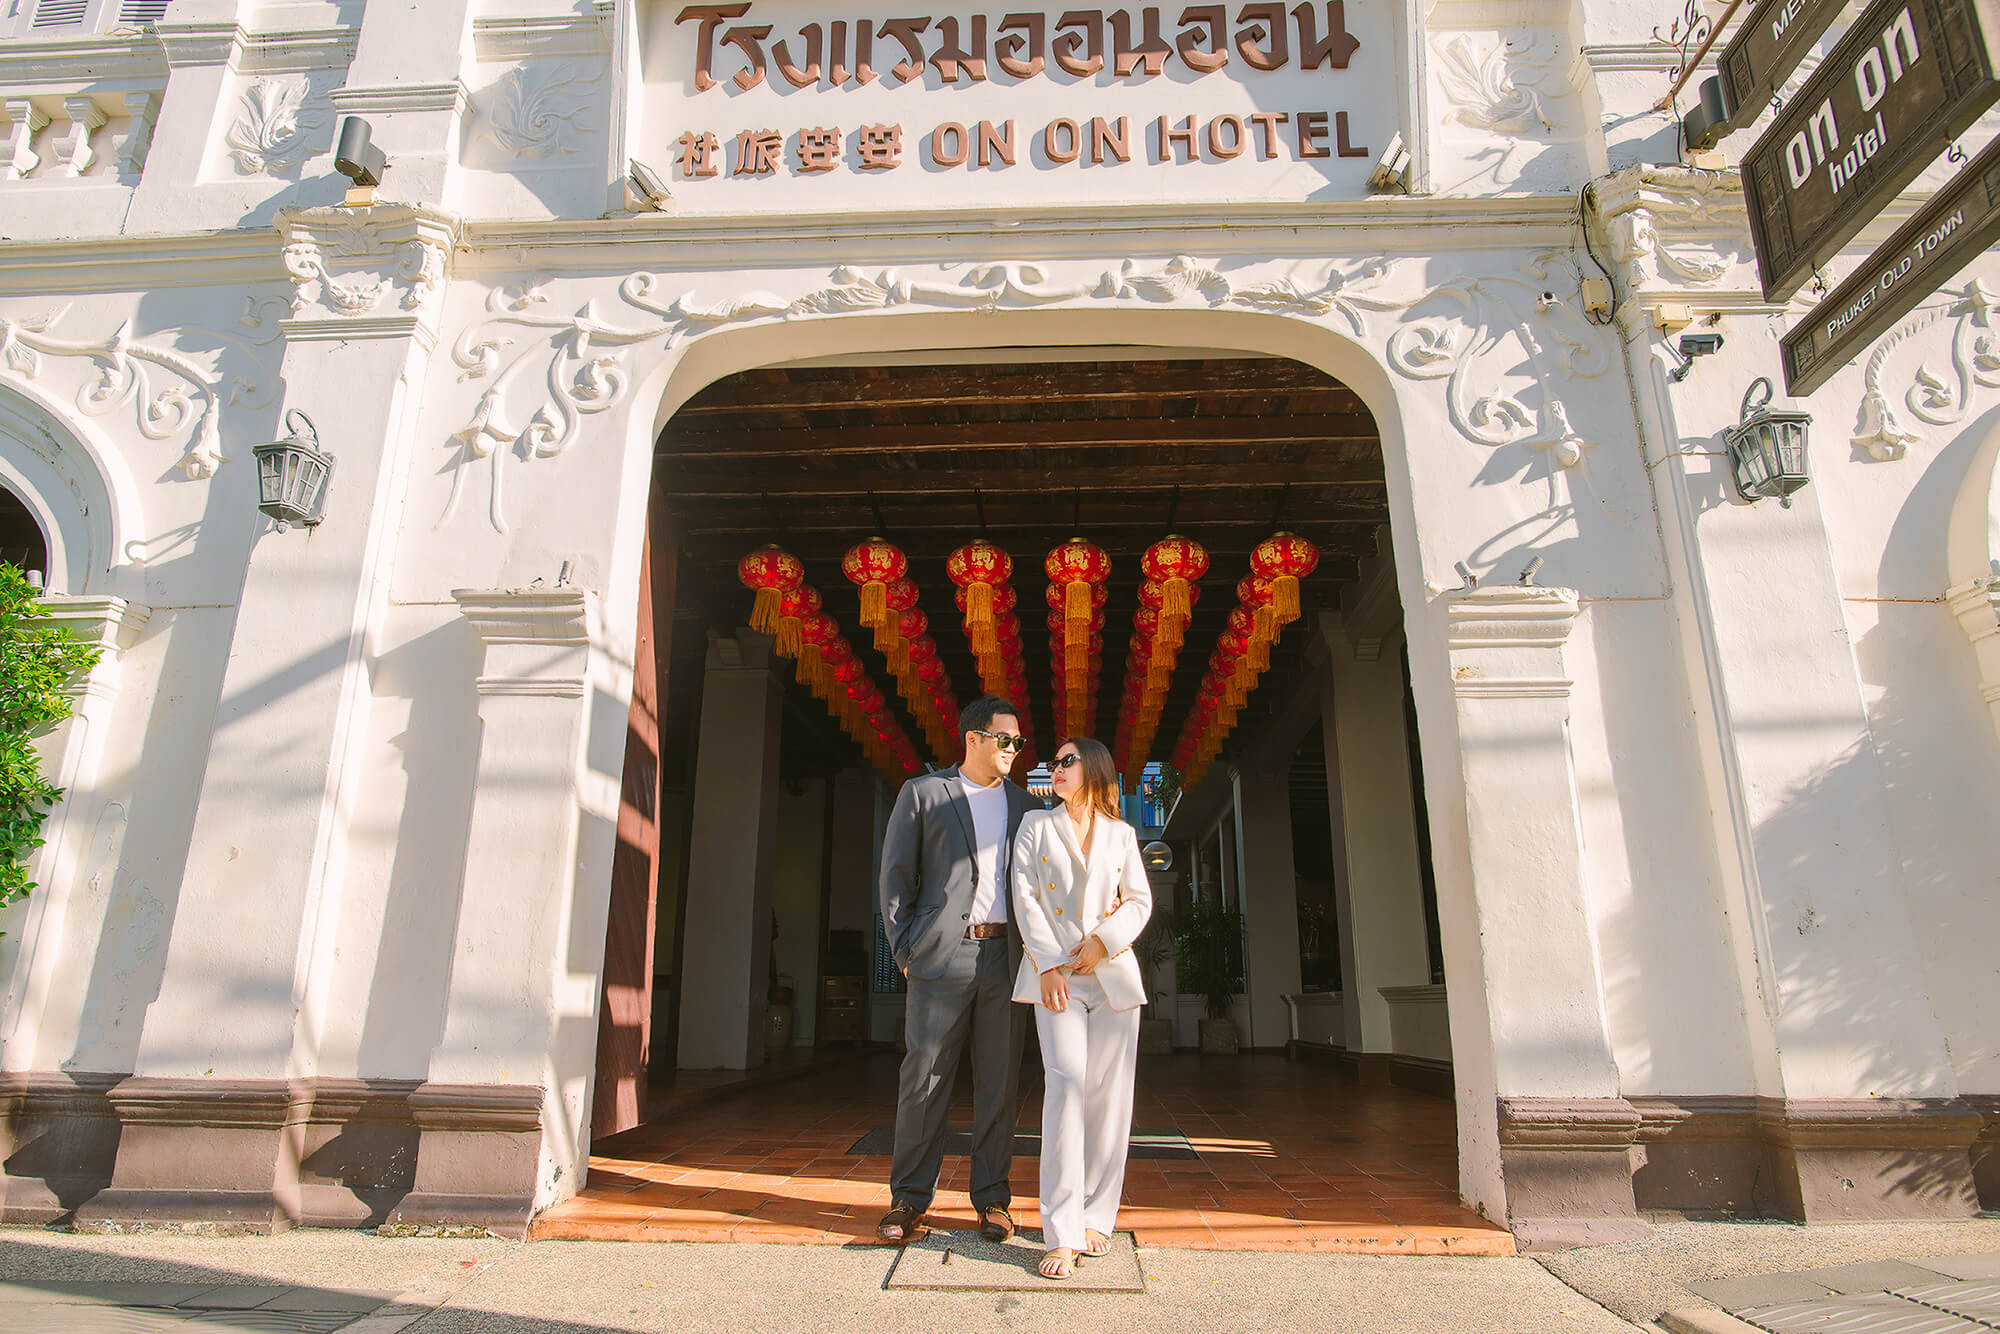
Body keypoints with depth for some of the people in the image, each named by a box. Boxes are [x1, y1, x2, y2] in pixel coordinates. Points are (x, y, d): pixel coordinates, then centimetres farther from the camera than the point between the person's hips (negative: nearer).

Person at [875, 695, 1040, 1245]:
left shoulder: (1024, 804, 15)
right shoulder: (923, 793, 6)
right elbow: (895, 874, 4)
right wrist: (905, 949, -3)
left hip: (1006, 955, 3)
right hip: (944, 954, -3)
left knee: (999, 1081, 6)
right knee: (925, 1077, 1)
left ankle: (992, 1198, 17)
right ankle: (909, 1198, 14)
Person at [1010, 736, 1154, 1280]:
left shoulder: (1121, 835, 14)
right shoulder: (1036, 826, 10)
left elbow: (1140, 900, 9)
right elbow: (1025, 898, 1)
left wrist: (1104, 941, -8)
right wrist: (1048, 964, -10)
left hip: (1113, 970, 2)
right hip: (1056, 970, -2)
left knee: (1109, 1095, 1)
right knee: (1066, 1083, -15)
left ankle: (1095, 1217, 14)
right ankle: (1061, 1234, -11)